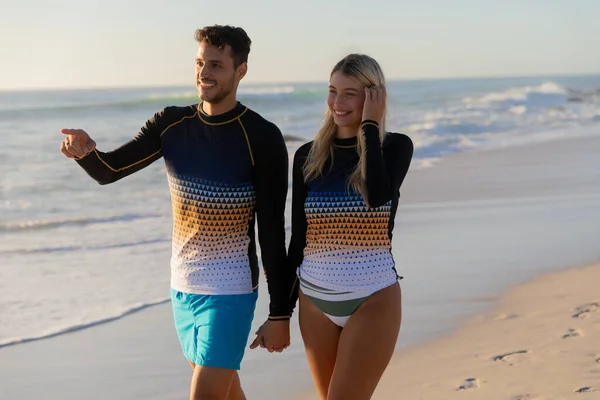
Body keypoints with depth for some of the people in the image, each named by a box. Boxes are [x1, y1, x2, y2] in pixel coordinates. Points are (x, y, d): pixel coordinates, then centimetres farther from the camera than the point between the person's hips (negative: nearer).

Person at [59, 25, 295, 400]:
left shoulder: (262, 137, -13)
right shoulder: (171, 124, 1)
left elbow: (273, 231, -13)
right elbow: (108, 171, -6)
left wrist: (280, 313, -12)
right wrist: (85, 150, -30)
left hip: (231, 291, -5)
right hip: (183, 285, 5)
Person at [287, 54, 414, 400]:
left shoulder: (396, 146, -5)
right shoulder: (308, 156, 4)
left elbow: (379, 195, -26)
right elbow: (298, 236, 8)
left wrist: (370, 125, -17)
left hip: (373, 300, -4)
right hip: (315, 301, 4)